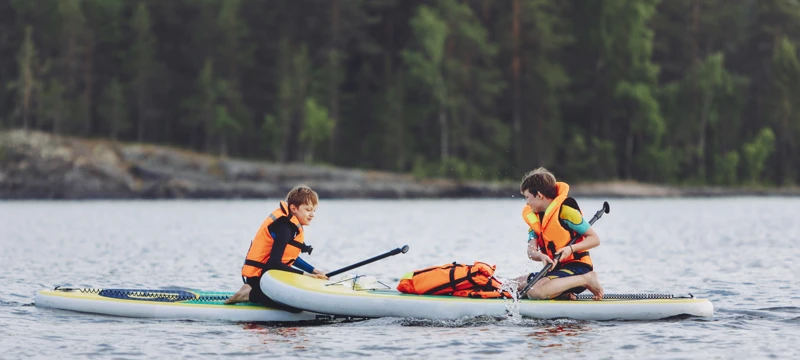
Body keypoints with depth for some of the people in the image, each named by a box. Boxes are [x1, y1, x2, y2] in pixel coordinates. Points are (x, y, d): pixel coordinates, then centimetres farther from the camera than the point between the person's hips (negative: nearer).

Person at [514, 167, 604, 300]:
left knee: (535, 291, -32)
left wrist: (571, 248, -26)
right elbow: (531, 251, -1)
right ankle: (561, 293, 3)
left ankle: (586, 280, -15)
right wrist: (541, 257, -25)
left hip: (577, 268, -9)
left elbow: (595, 239, -12)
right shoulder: (533, 217, 11)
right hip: (555, 268, 9)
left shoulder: (565, 211, -12)